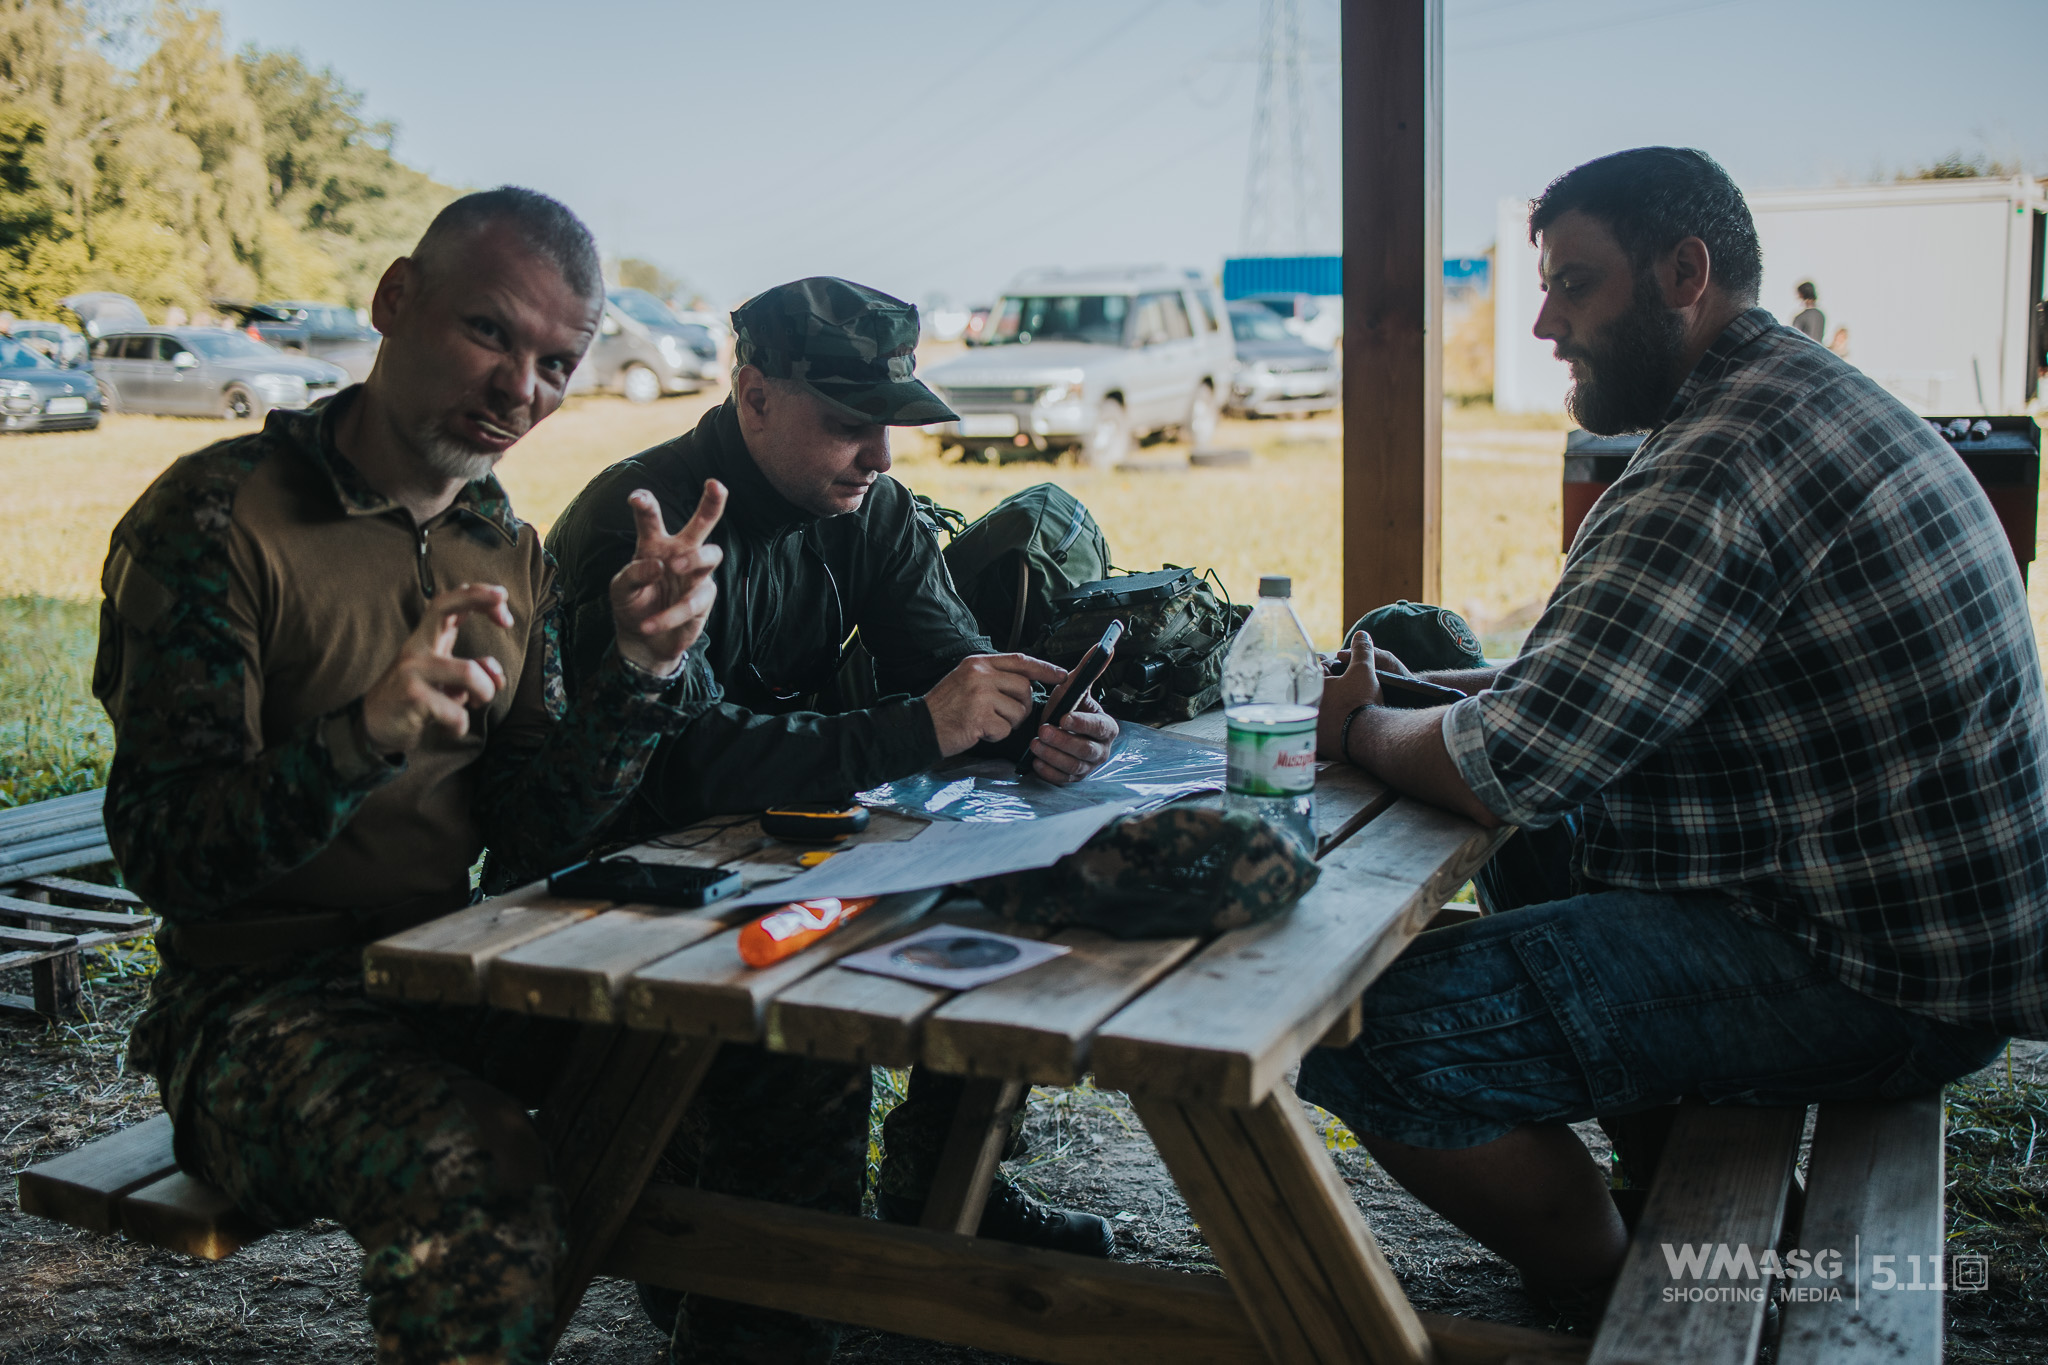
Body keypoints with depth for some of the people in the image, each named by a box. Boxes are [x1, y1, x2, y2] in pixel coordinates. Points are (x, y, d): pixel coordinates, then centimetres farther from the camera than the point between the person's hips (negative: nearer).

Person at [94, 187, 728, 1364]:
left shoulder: (508, 550, 9)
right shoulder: (216, 519, -11)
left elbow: (530, 843, 3)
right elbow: (166, 854, -16)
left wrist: (643, 671, -13)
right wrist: (362, 738, -34)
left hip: (450, 976, 6)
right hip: (259, 1002, -6)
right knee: (480, 1191, -36)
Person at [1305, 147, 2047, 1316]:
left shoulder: (1725, 462, -22)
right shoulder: (1813, 397, 12)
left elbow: (1508, 768, -24)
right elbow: (1592, 680, 19)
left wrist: (1360, 726, -4)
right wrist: (1421, 685, 7)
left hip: (1874, 985, -11)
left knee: (1376, 1032, -20)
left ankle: (1623, 1304, 4)